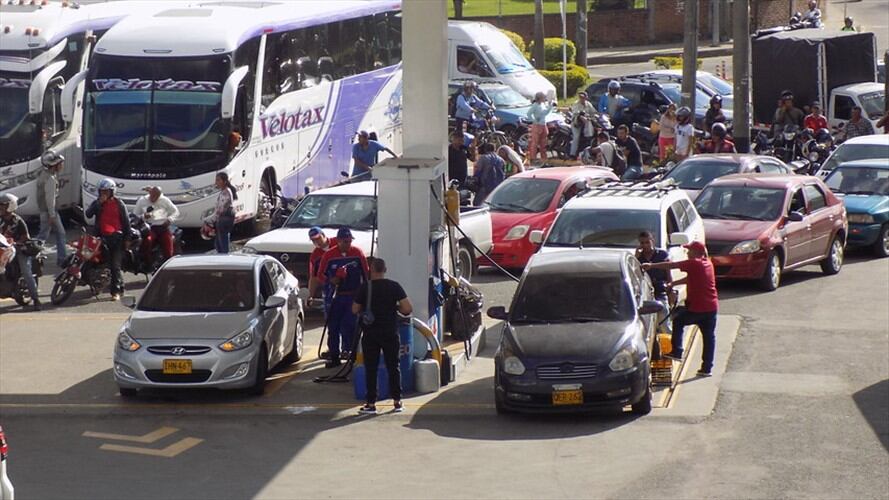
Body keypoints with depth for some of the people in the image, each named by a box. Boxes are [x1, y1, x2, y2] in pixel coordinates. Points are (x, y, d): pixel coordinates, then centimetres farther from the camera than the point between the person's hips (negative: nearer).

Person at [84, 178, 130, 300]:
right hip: (102, 237, 3)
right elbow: (88, 214, -6)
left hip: (116, 236, -3)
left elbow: (125, 221, 6)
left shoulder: (118, 203, 5)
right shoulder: (97, 203, 11)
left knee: (115, 265, -6)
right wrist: (99, 202, -13)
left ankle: (116, 291, -5)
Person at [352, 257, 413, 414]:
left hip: (370, 333, -1)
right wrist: (397, 308, 9)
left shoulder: (365, 288, -6)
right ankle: (397, 401, 13)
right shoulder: (394, 286, -5)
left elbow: (355, 310, -2)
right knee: (393, 367, 11)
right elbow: (408, 309, -11)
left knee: (371, 369, 5)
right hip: (390, 333, 1)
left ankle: (371, 403, 3)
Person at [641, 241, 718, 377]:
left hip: (696, 307, -7)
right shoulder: (708, 264, 12)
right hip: (712, 307, 7)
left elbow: (671, 265, -10)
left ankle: (676, 352, 9)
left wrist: (651, 265, -4)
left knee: (678, 321, 15)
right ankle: (707, 368, 11)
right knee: (709, 336, 9)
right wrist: (673, 284, 21)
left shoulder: (693, 264, -12)